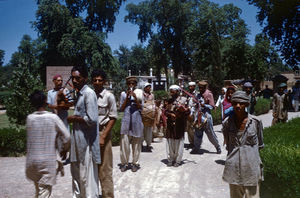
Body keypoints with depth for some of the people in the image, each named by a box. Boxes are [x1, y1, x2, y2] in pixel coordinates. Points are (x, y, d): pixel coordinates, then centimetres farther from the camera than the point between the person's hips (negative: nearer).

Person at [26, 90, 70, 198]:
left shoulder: (29, 118, -3)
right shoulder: (53, 117, -10)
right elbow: (67, 136, -9)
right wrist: (64, 150, 9)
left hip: (31, 160, 4)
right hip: (48, 161, -3)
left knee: (38, 189, 23)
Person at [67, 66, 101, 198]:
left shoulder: (89, 93, -15)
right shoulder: (77, 93, 13)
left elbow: (92, 119, -23)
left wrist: (74, 118, -12)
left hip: (86, 140, -9)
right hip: (77, 138, 9)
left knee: (87, 176, 0)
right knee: (76, 172, 20)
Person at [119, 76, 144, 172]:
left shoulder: (139, 93, 7)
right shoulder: (123, 94, 8)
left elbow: (141, 108, 0)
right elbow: (121, 108, 3)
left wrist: (135, 97, -12)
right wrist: (127, 97, -5)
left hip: (136, 121, 0)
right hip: (126, 120, 0)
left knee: (136, 143, 4)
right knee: (124, 142, -2)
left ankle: (135, 163, 15)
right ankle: (124, 163, 10)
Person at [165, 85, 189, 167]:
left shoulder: (183, 99, -2)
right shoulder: (170, 100, 13)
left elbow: (187, 112, -5)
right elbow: (166, 111, 9)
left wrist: (183, 110, -25)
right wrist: (170, 114, -11)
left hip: (180, 124, -4)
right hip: (170, 124, 4)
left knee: (179, 142, 2)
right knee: (170, 142, 7)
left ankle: (178, 160, 12)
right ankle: (170, 159, 19)